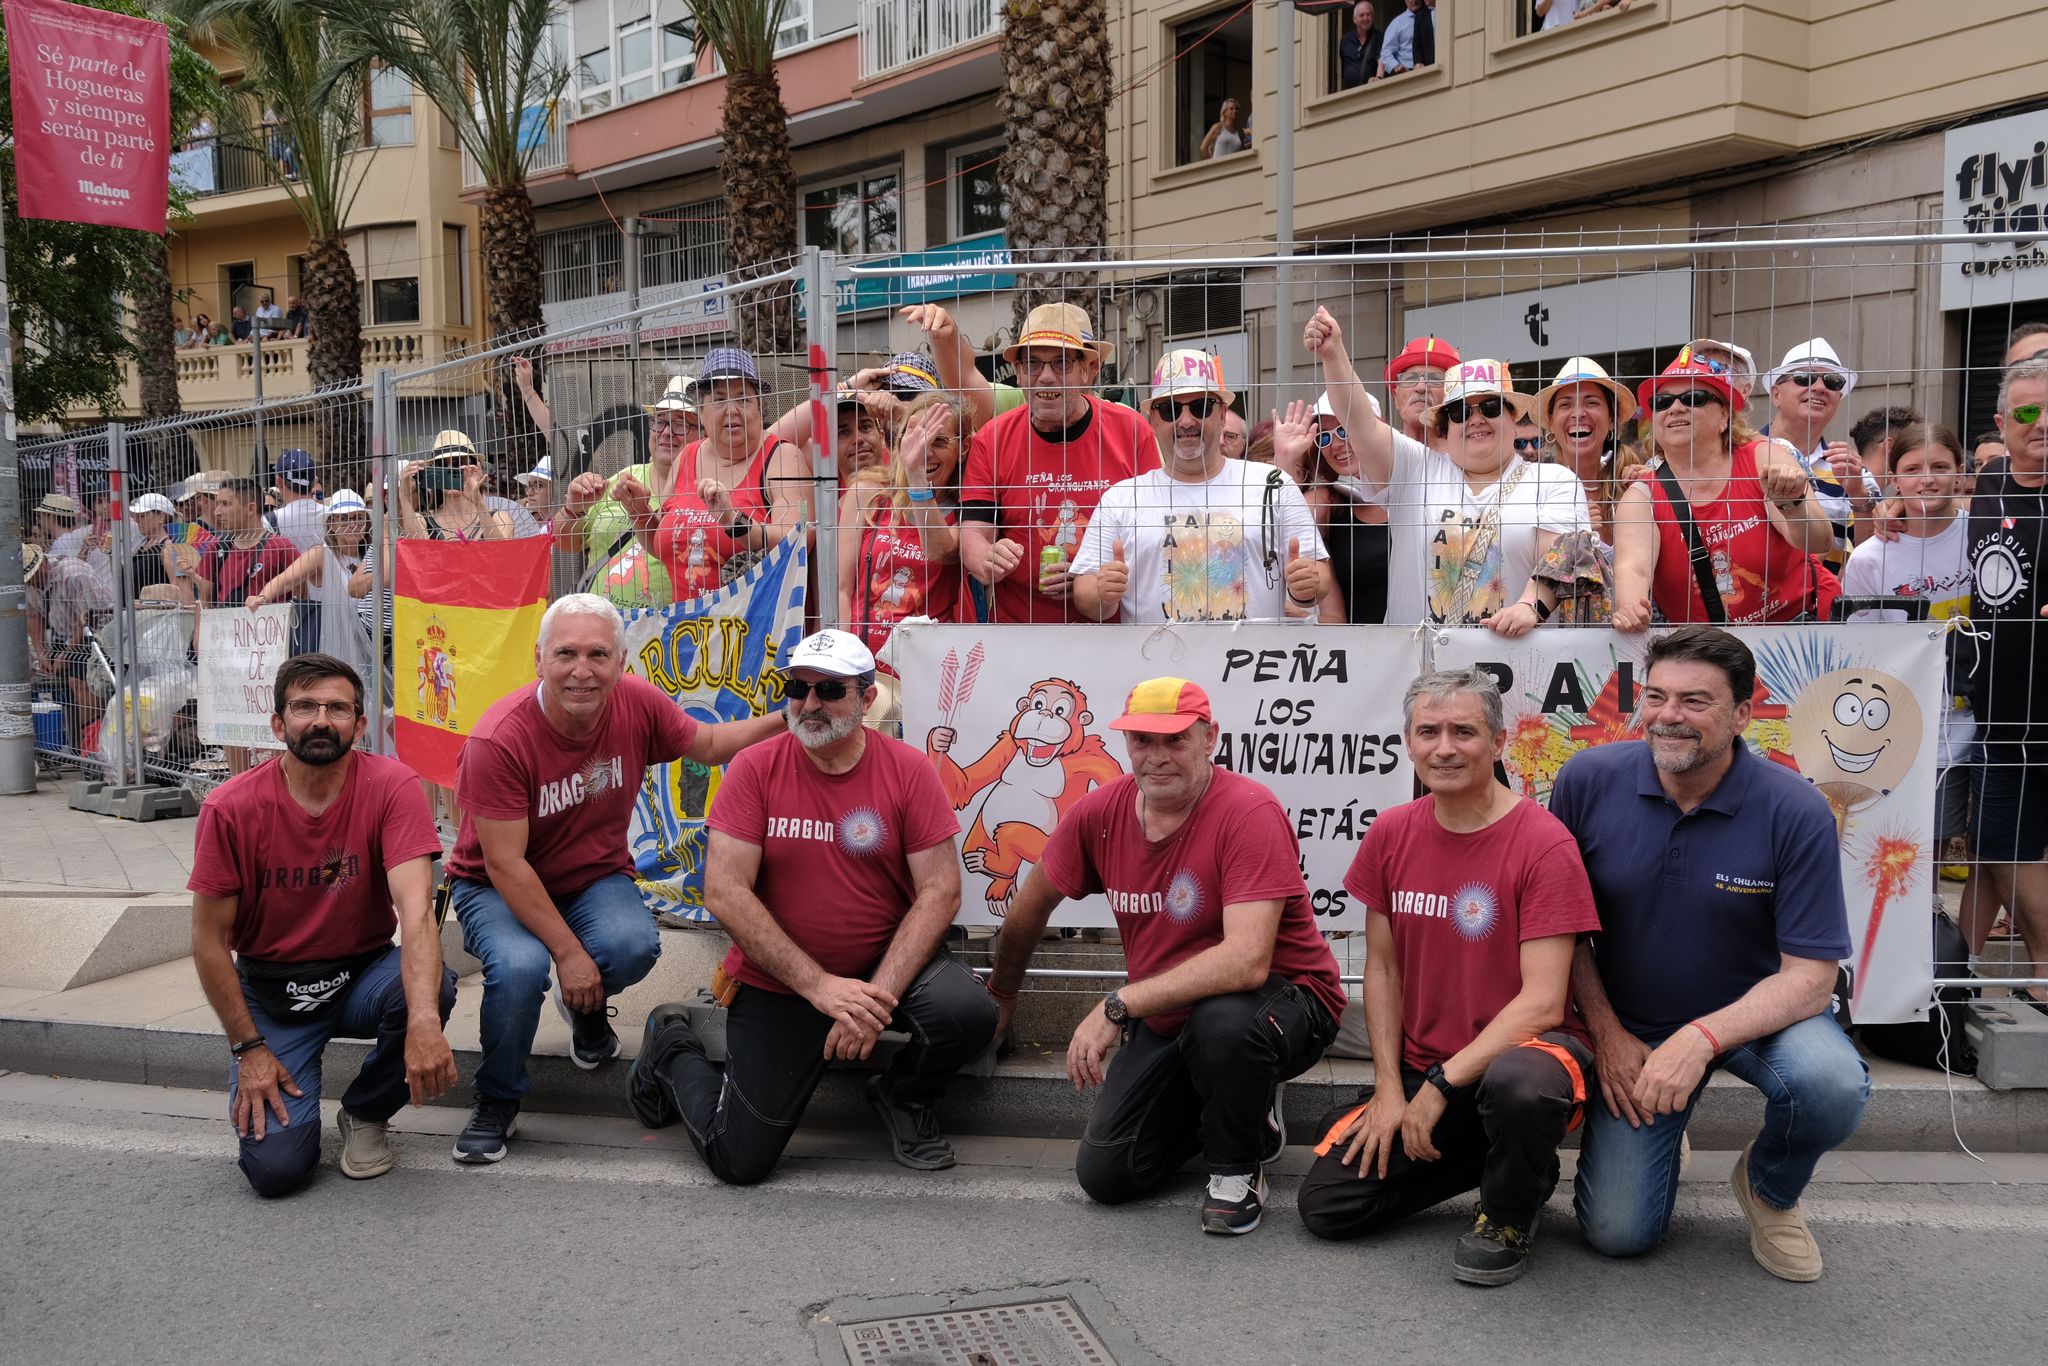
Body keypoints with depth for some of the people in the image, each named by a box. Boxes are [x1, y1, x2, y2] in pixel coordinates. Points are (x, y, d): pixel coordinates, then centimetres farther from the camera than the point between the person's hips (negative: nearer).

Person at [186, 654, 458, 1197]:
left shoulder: (391, 786, -17)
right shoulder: (230, 808, -14)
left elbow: (416, 908, -29)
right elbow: (209, 941, -6)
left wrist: (424, 1021, -43)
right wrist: (248, 1047, -11)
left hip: (363, 974, 1)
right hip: (272, 991, 0)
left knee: (432, 987, -34)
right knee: (276, 1166, -18)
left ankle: (365, 1113, -2)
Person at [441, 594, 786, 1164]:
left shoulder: (638, 704, -15)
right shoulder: (498, 740, -28)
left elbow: (707, 744, 6)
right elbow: (505, 866, -25)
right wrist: (568, 951, -25)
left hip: (596, 876, 3)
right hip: (497, 885, -3)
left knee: (633, 946, -28)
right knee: (520, 966, -33)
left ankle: (586, 1006, 11)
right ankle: (497, 1102, -3)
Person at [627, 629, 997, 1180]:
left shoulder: (907, 770, -8)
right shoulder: (755, 769, -9)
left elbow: (940, 891, -10)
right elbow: (724, 892, -15)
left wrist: (879, 995, -22)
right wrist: (820, 987, -21)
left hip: (888, 963, 1)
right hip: (776, 981, -1)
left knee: (969, 1014, -28)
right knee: (740, 1161, -4)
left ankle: (903, 1097, 7)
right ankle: (672, 1051, 29)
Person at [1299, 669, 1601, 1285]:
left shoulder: (1544, 844, -16)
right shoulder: (1391, 834, 1)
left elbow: (1542, 1003, -19)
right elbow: (1382, 969, 6)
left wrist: (1442, 1084, -21)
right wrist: (1389, 1090, -3)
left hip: (1522, 1046, -5)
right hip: (1418, 1068, 5)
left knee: (1518, 1087, -42)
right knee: (1327, 1205, -6)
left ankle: (1509, 1215, -6)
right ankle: (1481, 1151, 16)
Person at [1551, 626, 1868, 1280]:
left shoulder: (1797, 813, -20)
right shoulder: (1587, 779, -14)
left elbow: (1810, 976, -19)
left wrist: (1702, 1039, -31)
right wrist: (1605, 1031, -8)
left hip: (1754, 1011, -1)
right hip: (1631, 1028, 1)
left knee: (1831, 1084, -34)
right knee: (1616, 1232, -5)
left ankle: (1769, 1188, 1)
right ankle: (1656, 1134, 30)